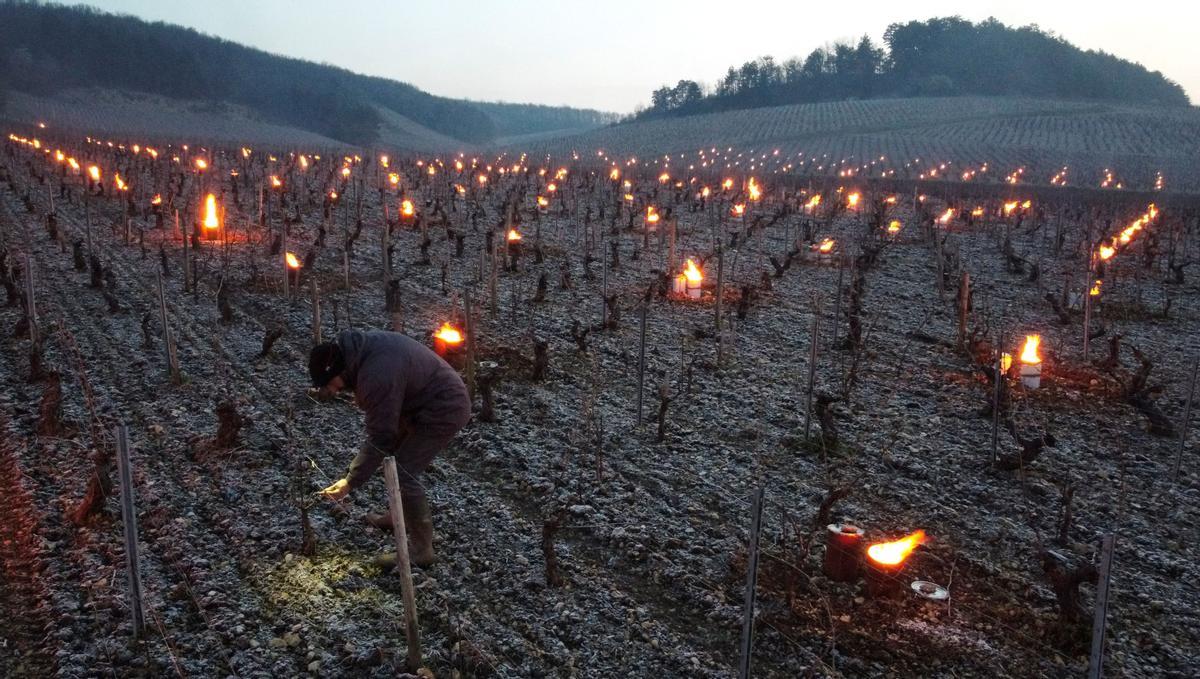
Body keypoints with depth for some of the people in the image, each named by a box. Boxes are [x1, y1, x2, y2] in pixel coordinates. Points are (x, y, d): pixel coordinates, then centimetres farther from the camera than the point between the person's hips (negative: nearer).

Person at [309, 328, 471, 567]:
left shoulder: (377, 376, -32)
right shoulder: (362, 345, -4)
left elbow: (380, 438, -26)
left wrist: (350, 482, -19)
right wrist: (364, 398, 5)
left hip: (444, 411, -10)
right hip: (427, 399, 10)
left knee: (404, 473, -10)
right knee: (396, 455, 19)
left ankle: (420, 550, 2)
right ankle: (400, 517, 37)